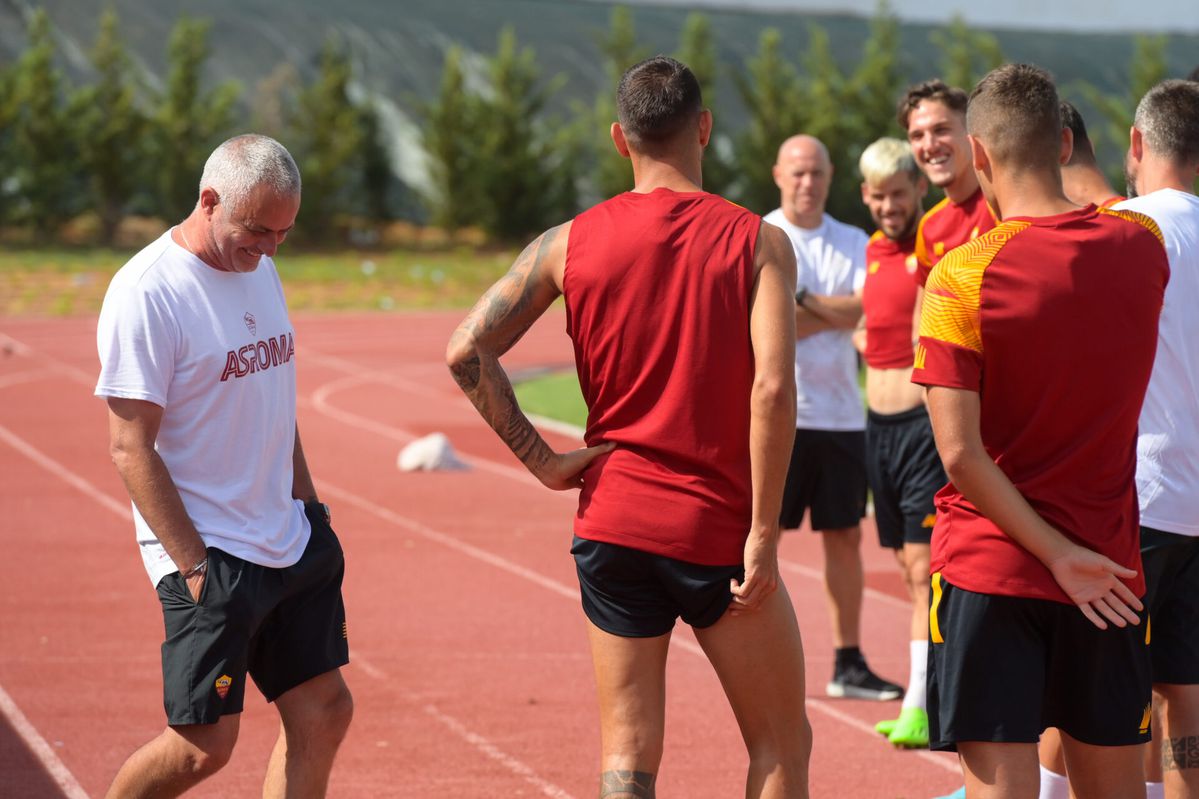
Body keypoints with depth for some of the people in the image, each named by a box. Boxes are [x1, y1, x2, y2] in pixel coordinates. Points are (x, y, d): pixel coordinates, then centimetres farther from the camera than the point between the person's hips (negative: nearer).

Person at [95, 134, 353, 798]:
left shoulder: (259, 269, 10)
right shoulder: (146, 292, -16)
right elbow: (130, 447, -17)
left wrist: (309, 509, 17)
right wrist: (192, 565, -19)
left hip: (290, 545, 8)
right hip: (207, 556, -8)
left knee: (323, 712, 4)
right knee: (204, 745, -7)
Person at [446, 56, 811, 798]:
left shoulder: (571, 243, 2)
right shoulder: (758, 242, -6)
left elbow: (467, 351, -5)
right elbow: (772, 389, -17)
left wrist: (542, 460, 0)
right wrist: (763, 534, -13)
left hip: (614, 523, 3)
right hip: (719, 530, -3)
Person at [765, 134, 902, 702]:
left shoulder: (852, 242, 12)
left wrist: (803, 304, -10)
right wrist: (836, 313, -7)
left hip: (841, 414, 4)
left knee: (845, 535, 6)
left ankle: (849, 662, 11)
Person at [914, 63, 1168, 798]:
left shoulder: (962, 277, -13)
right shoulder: (1140, 247, -1)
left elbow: (959, 454, -17)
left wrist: (1058, 553, -12)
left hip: (989, 572, -4)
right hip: (1111, 569, 4)